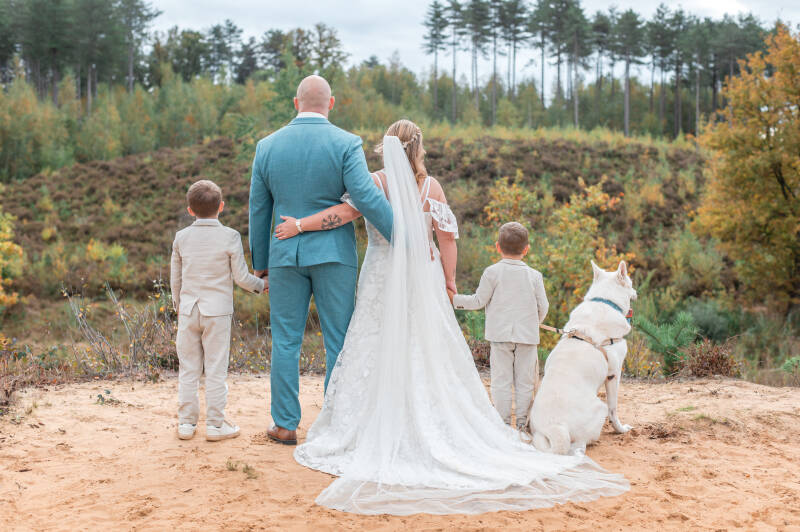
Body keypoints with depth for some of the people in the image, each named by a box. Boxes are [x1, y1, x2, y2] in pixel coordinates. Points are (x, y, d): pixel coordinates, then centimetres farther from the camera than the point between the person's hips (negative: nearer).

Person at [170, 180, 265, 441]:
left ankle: (186, 422, 15)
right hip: (217, 311, -3)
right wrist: (260, 285, 14)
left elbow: (175, 278, 11)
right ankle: (215, 423, 7)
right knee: (216, 368, 3)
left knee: (188, 368, 10)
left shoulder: (181, 238, 3)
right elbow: (241, 277, -6)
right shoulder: (230, 237, -8)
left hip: (188, 310, 3)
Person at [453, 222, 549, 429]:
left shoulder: (492, 272, -4)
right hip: (527, 335, 2)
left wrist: (454, 299, 10)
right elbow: (543, 307, 6)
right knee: (525, 380, 9)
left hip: (500, 335, -2)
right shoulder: (534, 276, 3)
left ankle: (503, 421, 5)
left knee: (501, 379, 3)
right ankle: (522, 420, 12)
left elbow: (478, 301, -3)